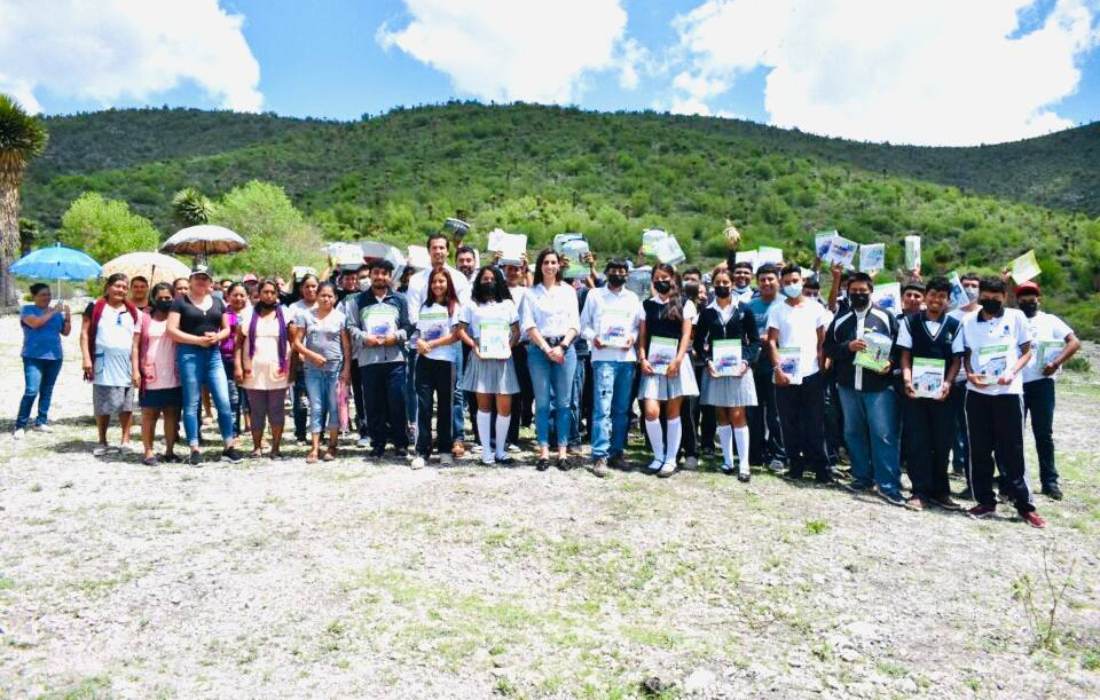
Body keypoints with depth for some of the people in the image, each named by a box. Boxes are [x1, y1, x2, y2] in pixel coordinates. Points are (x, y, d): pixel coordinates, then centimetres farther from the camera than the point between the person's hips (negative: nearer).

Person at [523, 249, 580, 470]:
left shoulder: (568, 291, 12)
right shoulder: (531, 293, 7)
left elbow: (574, 324, 6)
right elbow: (528, 325, -1)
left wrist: (562, 347, -8)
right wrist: (547, 349, -11)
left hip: (564, 348, 1)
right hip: (539, 349, -1)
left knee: (563, 402, 1)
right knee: (542, 402, 0)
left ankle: (563, 451, 5)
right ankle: (544, 452, 3)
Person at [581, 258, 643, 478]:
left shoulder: (633, 298, 17)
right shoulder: (594, 294, 11)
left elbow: (640, 325, 16)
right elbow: (584, 323, 9)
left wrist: (633, 336, -4)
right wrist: (593, 337, -10)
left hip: (627, 357, 3)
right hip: (603, 357, -3)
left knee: (622, 409, 6)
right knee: (602, 408, -11)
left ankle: (616, 452, 15)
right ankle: (600, 456, -10)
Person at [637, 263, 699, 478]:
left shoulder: (685, 304, 6)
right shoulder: (647, 305, 13)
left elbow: (686, 334, -1)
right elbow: (642, 335, 10)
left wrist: (678, 360, -14)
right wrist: (642, 359, -5)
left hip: (675, 362, -1)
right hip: (653, 362, 2)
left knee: (673, 412, 2)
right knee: (651, 412, -10)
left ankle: (671, 459, 11)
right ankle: (658, 455, 9)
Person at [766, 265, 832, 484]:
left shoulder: (816, 308, 7)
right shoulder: (776, 310, 4)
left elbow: (822, 341, 9)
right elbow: (772, 342, 0)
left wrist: (822, 366, -1)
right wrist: (778, 369, -10)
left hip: (812, 374, 0)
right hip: (786, 375, 0)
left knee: (815, 424, 1)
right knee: (790, 424, 5)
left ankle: (820, 467, 7)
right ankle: (796, 465, 15)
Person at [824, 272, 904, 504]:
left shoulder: (886, 317, 4)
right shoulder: (840, 319, 11)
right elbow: (828, 347, 8)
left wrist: (890, 362, -14)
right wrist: (847, 347, -10)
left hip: (880, 386, -3)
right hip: (848, 386, 4)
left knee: (884, 434, -8)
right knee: (854, 433, 10)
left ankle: (888, 485, -3)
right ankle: (862, 477, 23)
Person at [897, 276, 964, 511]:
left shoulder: (954, 325, 5)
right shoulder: (909, 322, 3)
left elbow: (956, 359, 4)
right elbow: (905, 355, 1)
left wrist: (948, 383, -11)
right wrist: (907, 380, -13)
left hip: (942, 391, 1)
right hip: (915, 390, -1)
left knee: (943, 442, 6)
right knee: (916, 441, -1)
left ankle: (940, 490, 20)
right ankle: (920, 492, 6)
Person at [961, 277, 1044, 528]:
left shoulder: (1016, 317, 2)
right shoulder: (969, 321, 7)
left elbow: (1026, 352, 4)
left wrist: (1012, 372, -13)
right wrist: (970, 374, -6)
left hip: (1008, 391, -2)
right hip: (977, 392, 2)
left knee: (1012, 450, 0)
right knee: (979, 450, 6)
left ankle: (1024, 505, 11)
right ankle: (985, 501, 17)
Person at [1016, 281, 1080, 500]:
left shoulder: (1050, 320, 8)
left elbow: (1075, 342, 0)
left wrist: (1056, 363, -11)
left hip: (1041, 383, -1)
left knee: (1044, 433, 3)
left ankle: (1050, 481, 10)